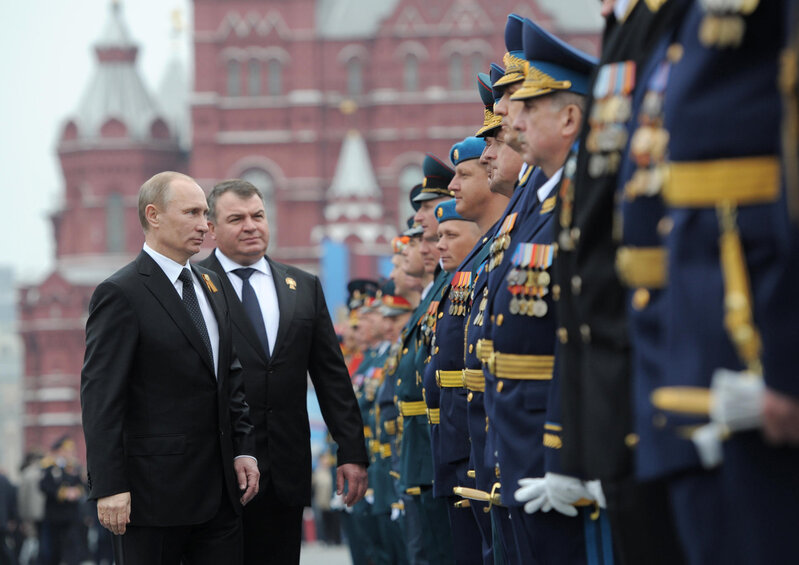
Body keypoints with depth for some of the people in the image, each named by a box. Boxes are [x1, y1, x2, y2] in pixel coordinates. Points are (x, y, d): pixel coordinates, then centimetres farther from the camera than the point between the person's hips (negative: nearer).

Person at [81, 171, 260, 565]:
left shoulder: (210, 286, 15)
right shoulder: (121, 293, -10)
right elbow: (100, 397, -14)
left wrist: (243, 449, 9)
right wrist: (109, 488, -19)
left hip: (219, 488, 7)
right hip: (153, 492, -7)